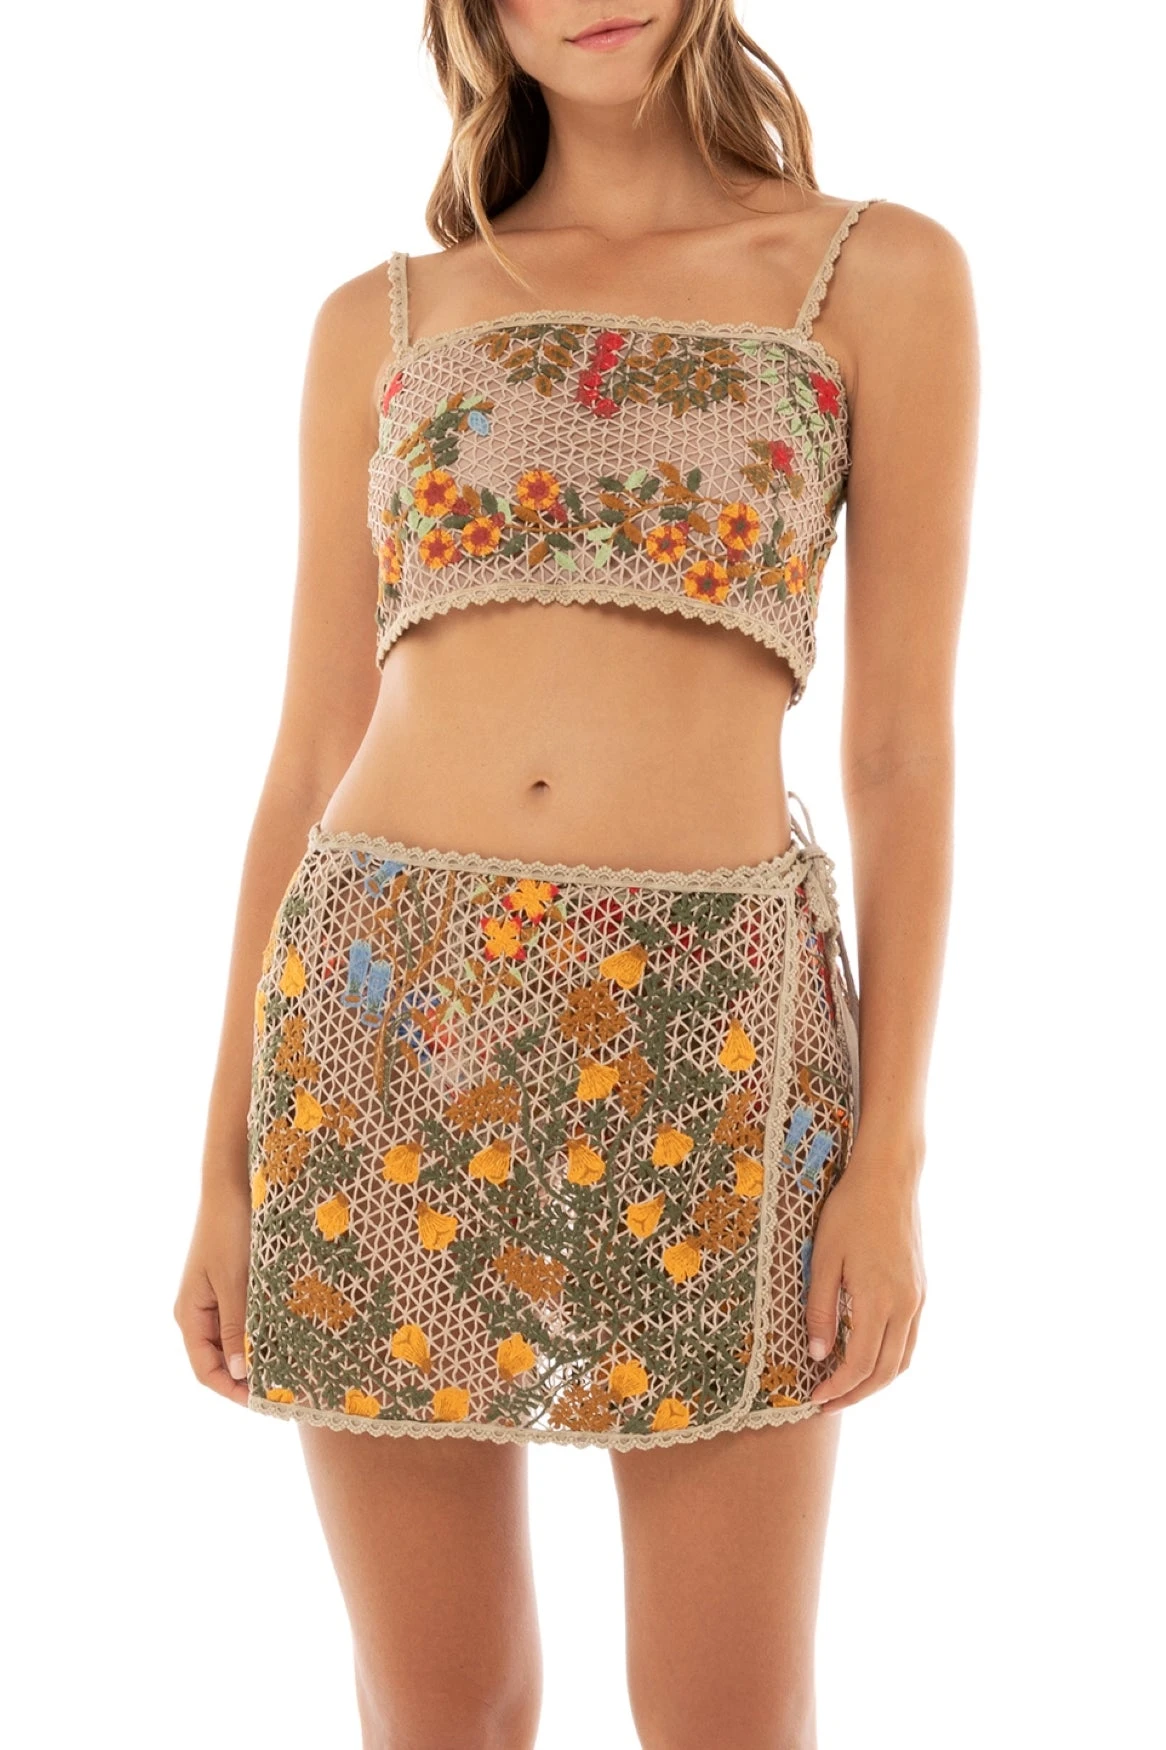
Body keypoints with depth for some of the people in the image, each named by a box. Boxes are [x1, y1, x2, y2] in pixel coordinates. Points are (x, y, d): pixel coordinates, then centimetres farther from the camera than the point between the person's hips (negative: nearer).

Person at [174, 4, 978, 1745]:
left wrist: (891, 1158, -4)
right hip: (389, 1007, 2)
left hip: (706, 1023, -2)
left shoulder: (885, 275, 6)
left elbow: (905, 745, 2)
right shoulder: (378, 324, 12)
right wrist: (224, 1169, 8)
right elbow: (310, 752, 11)